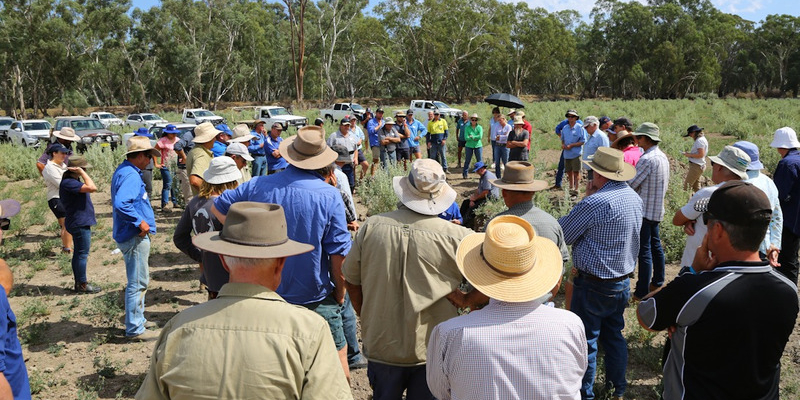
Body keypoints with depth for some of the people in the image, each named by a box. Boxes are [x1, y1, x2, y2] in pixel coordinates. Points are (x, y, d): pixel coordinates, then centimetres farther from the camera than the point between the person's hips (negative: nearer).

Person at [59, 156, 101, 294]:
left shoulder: (72, 181, 13)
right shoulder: (68, 183, -21)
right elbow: (92, 188, -31)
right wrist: (81, 173, -26)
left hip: (80, 223, 11)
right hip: (80, 224, -11)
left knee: (79, 253, 16)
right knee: (82, 254, -4)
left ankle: (79, 282, 24)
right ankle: (82, 285, 3)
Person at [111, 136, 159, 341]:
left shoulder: (123, 171, 13)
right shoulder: (131, 176, -21)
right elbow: (120, 204, -35)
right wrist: (140, 222, -25)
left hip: (134, 235, 11)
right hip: (135, 237, -11)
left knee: (138, 280, 21)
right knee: (138, 283, -2)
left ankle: (137, 319, 34)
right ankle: (134, 329, 6)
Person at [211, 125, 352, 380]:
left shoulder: (258, 187, -5)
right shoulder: (329, 195, -15)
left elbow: (217, 207, 9)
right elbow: (338, 254, -14)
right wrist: (339, 294, -1)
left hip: (266, 293, 4)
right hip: (315, 297, -3)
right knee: (337, 354, 13)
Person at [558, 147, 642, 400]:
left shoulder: (596, 203, -24)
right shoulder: (635, 198, 3)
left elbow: (561, 234, -14)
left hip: (593, 286, -8)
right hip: (623, 281, 8)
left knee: (586, 341, 5)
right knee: (614, 336, 21)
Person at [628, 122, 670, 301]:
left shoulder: (647, 159, -22)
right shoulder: (663, 157, 8)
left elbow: (630, 184, -20)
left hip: (645, 210, -9)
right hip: (657, 209, 9)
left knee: (644, 250, -5)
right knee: (655, 245, 19)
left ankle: (642, 292, 0)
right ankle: (657, 282, 32)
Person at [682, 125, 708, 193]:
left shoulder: (700, 140, -16)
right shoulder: (702, 139, 16)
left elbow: (701, 154, -23)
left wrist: (690, 155, -14)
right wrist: (690, 153, 11)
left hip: (696, 166, -11)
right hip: (697, 165, 11)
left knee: (687, 186, -11)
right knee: (696, 187, 16)